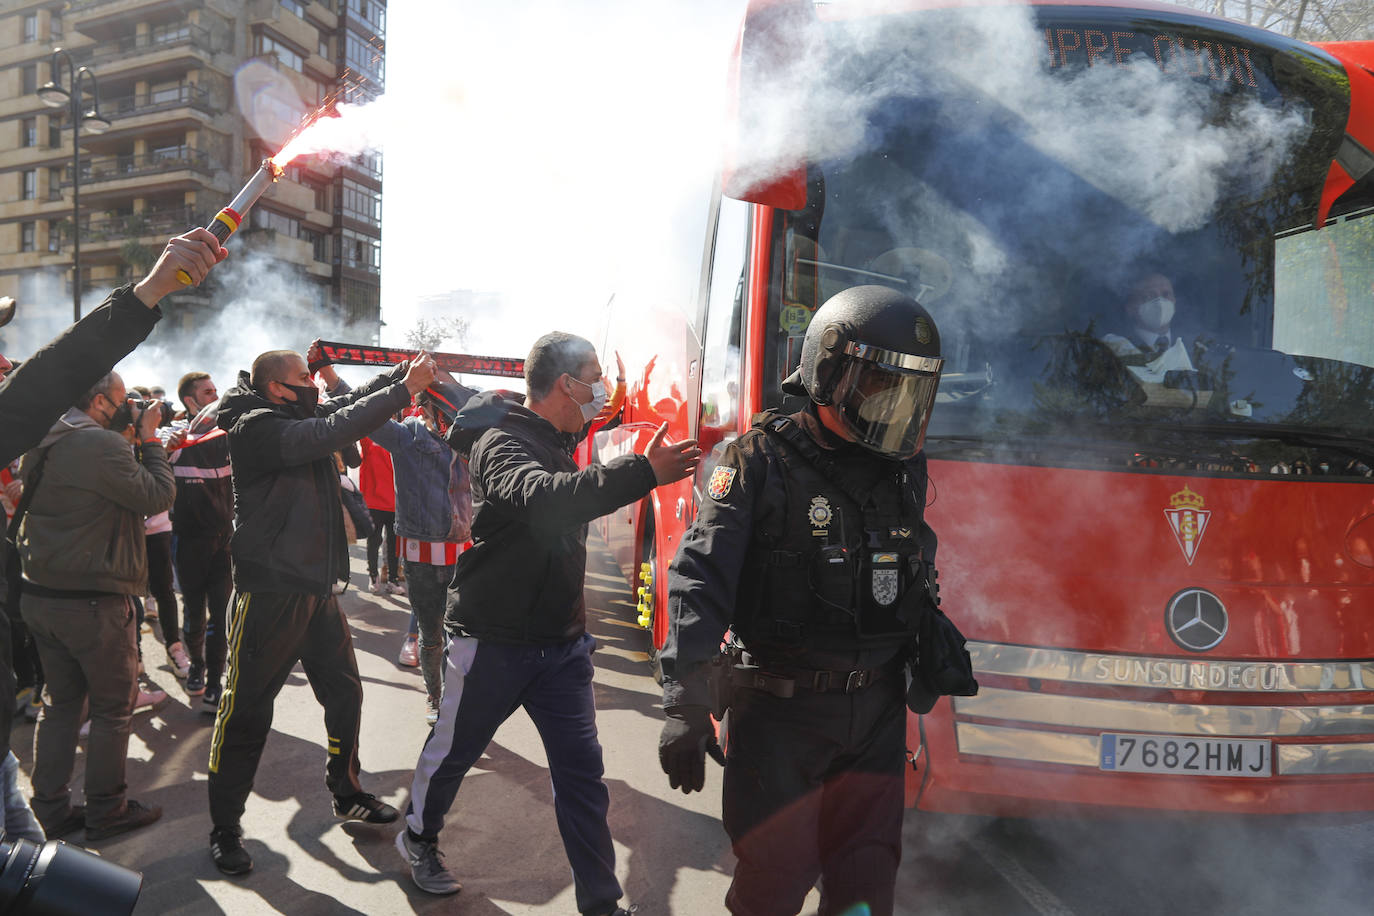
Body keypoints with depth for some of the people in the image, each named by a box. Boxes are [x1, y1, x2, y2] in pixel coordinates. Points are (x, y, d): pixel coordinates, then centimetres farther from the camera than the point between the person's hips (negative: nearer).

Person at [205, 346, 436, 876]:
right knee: (247, 711, 3)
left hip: (318, 588, 9)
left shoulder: (298, 419, 9)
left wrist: (403, 373, -1)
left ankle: (347, 795, 33)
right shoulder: (255, 429, -17)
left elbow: (350, 403, 14)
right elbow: (332, 432, -28)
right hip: (269, 592, -8)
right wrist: (404, 390, -26)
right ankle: (225, 828, 19)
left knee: (345, 694, 15)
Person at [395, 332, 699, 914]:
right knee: (453, 750, 16)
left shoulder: (557, 440, 8)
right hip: (494, 640, -6)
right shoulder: (502, 441, -20)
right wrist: (643, 473, -50)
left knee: (582, 773, 5)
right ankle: (418, 837, 44)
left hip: (561, 641, 7)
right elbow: (541, 498, -43)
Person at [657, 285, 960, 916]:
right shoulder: (764, 459, -10)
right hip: (780, 708, -4)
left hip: (877, 715, 5)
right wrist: (685, 705, -20)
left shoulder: (906, 469, 8)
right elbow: (699, 580, -15)